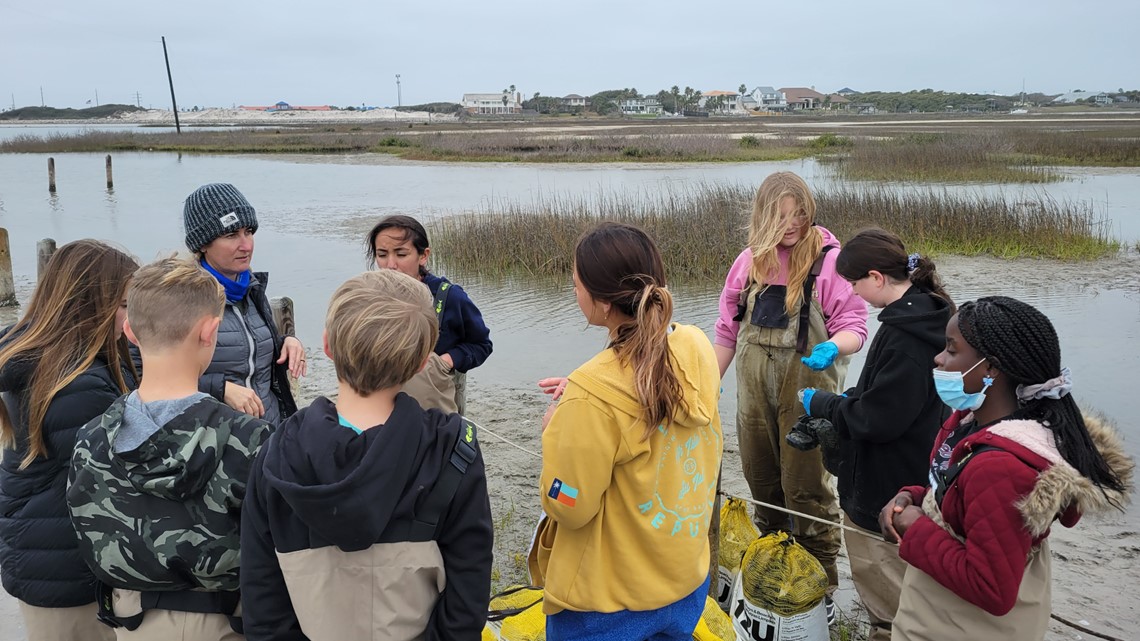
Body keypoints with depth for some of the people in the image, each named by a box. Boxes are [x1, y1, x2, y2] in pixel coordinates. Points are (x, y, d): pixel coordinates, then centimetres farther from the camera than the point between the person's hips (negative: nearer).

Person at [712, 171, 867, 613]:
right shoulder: (750, 261, 5)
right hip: (755, 393, 5)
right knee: (762, 483, 16)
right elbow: (729, 330, 11)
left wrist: (832, 348, -30)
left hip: (807, 390, -5)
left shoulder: (829, 259, -9)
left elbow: (854, 327, -9)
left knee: (806, 489, 0)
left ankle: (822, 587, 17)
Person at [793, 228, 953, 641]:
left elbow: (876, 419, -26)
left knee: (885, 601, 8)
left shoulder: (903, 334, -27)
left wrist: (820, 404, -11)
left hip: (885, 494, -10)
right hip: (911, 480, 10)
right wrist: (849, 398, 5)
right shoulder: (924, 313, 5)